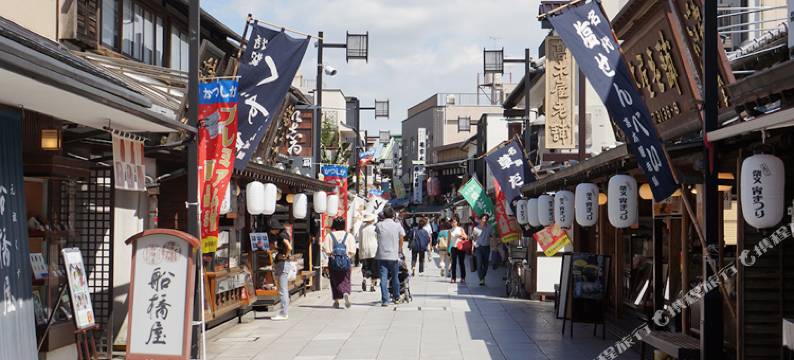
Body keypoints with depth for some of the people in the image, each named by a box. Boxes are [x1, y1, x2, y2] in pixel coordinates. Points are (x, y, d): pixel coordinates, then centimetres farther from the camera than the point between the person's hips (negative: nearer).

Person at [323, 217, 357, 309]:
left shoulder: (329, 235, -2)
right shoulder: (349, 236, 0)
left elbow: (326, 250, -5)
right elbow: (353, 251, -4)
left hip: (333, 261, 0)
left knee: (335, 281, 11)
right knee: (345, 280, 8)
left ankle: (336, 301, 12)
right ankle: (346, 293, -20)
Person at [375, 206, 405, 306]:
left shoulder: (379, 225, -1)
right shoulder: (397, 225, -1)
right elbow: (401, 239, 3)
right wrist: (399, 250, 16)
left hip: (381, 256, 0)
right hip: (394, 255, 0)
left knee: (383, 278, -2)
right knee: (394, 277, 17)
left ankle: (385, 300, -9)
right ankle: (396, 296, 31)